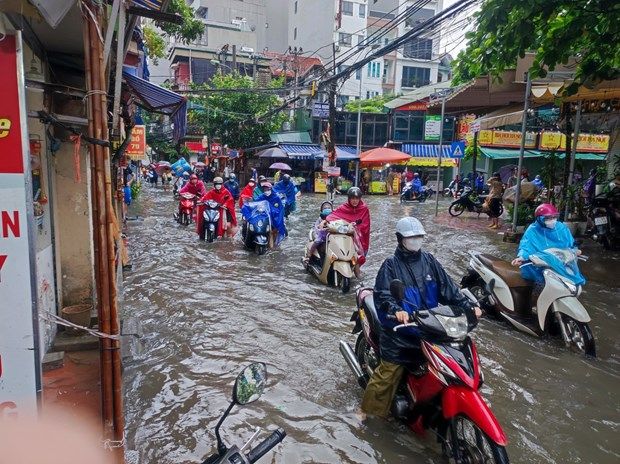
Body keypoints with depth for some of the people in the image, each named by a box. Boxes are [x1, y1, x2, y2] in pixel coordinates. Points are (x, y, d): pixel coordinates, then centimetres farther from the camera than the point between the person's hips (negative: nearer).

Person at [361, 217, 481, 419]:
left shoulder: (429, 260, 8)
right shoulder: (391, 265, -4)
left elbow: (447, 287, 5)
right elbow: (382, 294, -15)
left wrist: (467, 305, -7)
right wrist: (395, 310, -34)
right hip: (400, 328, -4)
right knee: (388, 373, -4)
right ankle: (368, 409, 14)